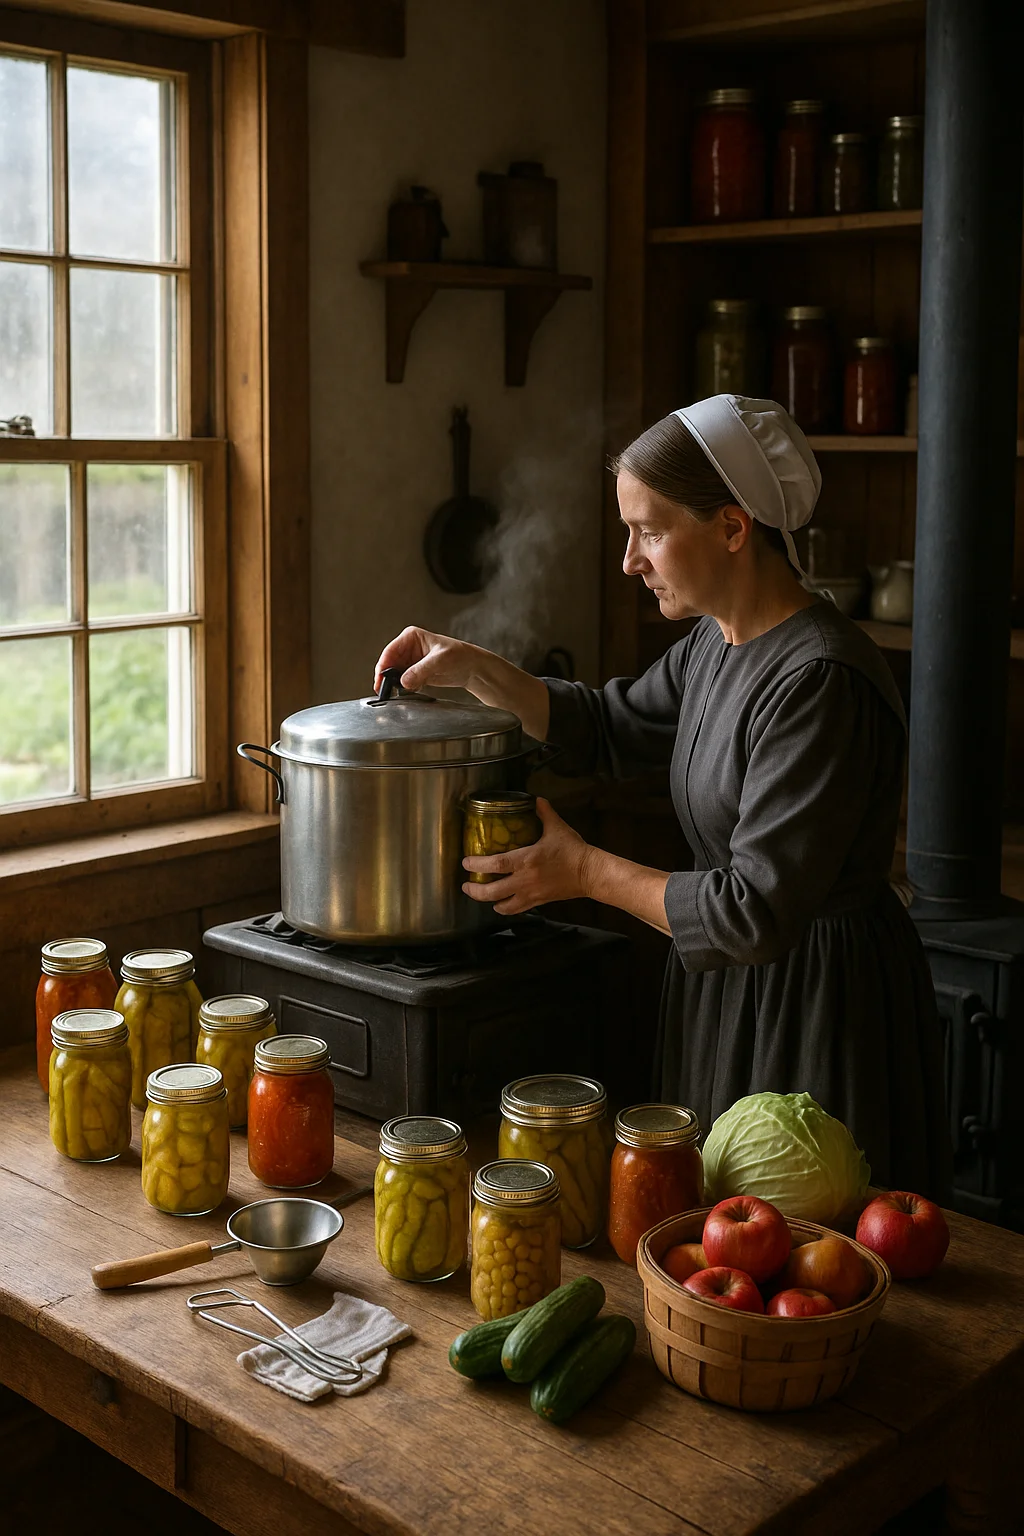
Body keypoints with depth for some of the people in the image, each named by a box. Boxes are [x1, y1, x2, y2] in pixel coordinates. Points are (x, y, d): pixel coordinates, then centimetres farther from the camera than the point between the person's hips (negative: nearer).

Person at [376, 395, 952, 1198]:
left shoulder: (820, 681, -26)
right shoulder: (719, 642, 4)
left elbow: (755, 911, -26)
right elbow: (611, 728, 18)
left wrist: (588, 871, -15)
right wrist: (474, 669, 5)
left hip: (821, 1010, -9)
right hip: (731, 989, 9)